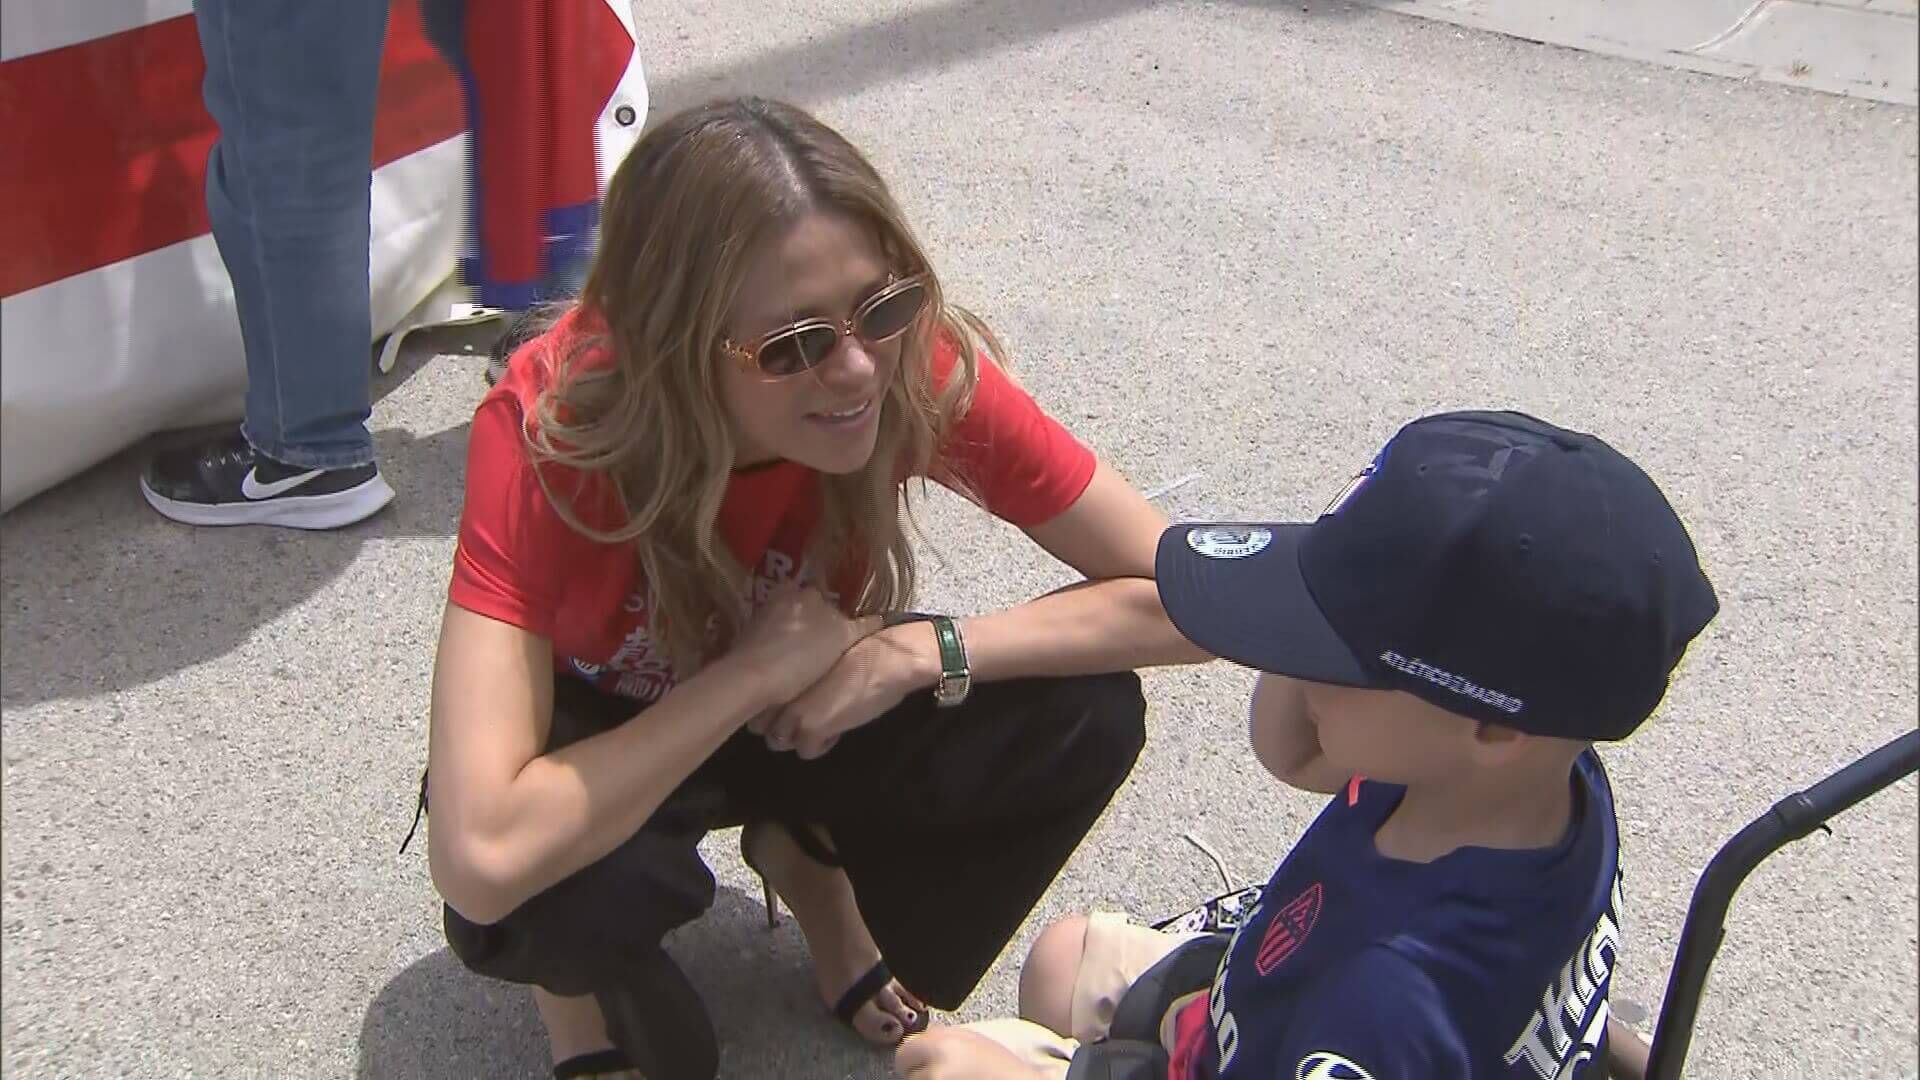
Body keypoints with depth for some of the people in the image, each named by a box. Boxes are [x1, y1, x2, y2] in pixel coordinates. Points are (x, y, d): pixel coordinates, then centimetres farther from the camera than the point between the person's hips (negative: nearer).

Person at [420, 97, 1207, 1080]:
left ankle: (811, 861, 7)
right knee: (585, 884, -38)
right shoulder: (551, 428, -35)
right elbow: (480, 857, -44)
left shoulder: (922, 370, -27)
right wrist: (750, 670, -36)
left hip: (803, 718, 3)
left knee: (1082, 714, -23)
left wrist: (918, 651, -30)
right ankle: (579, 968, 1)